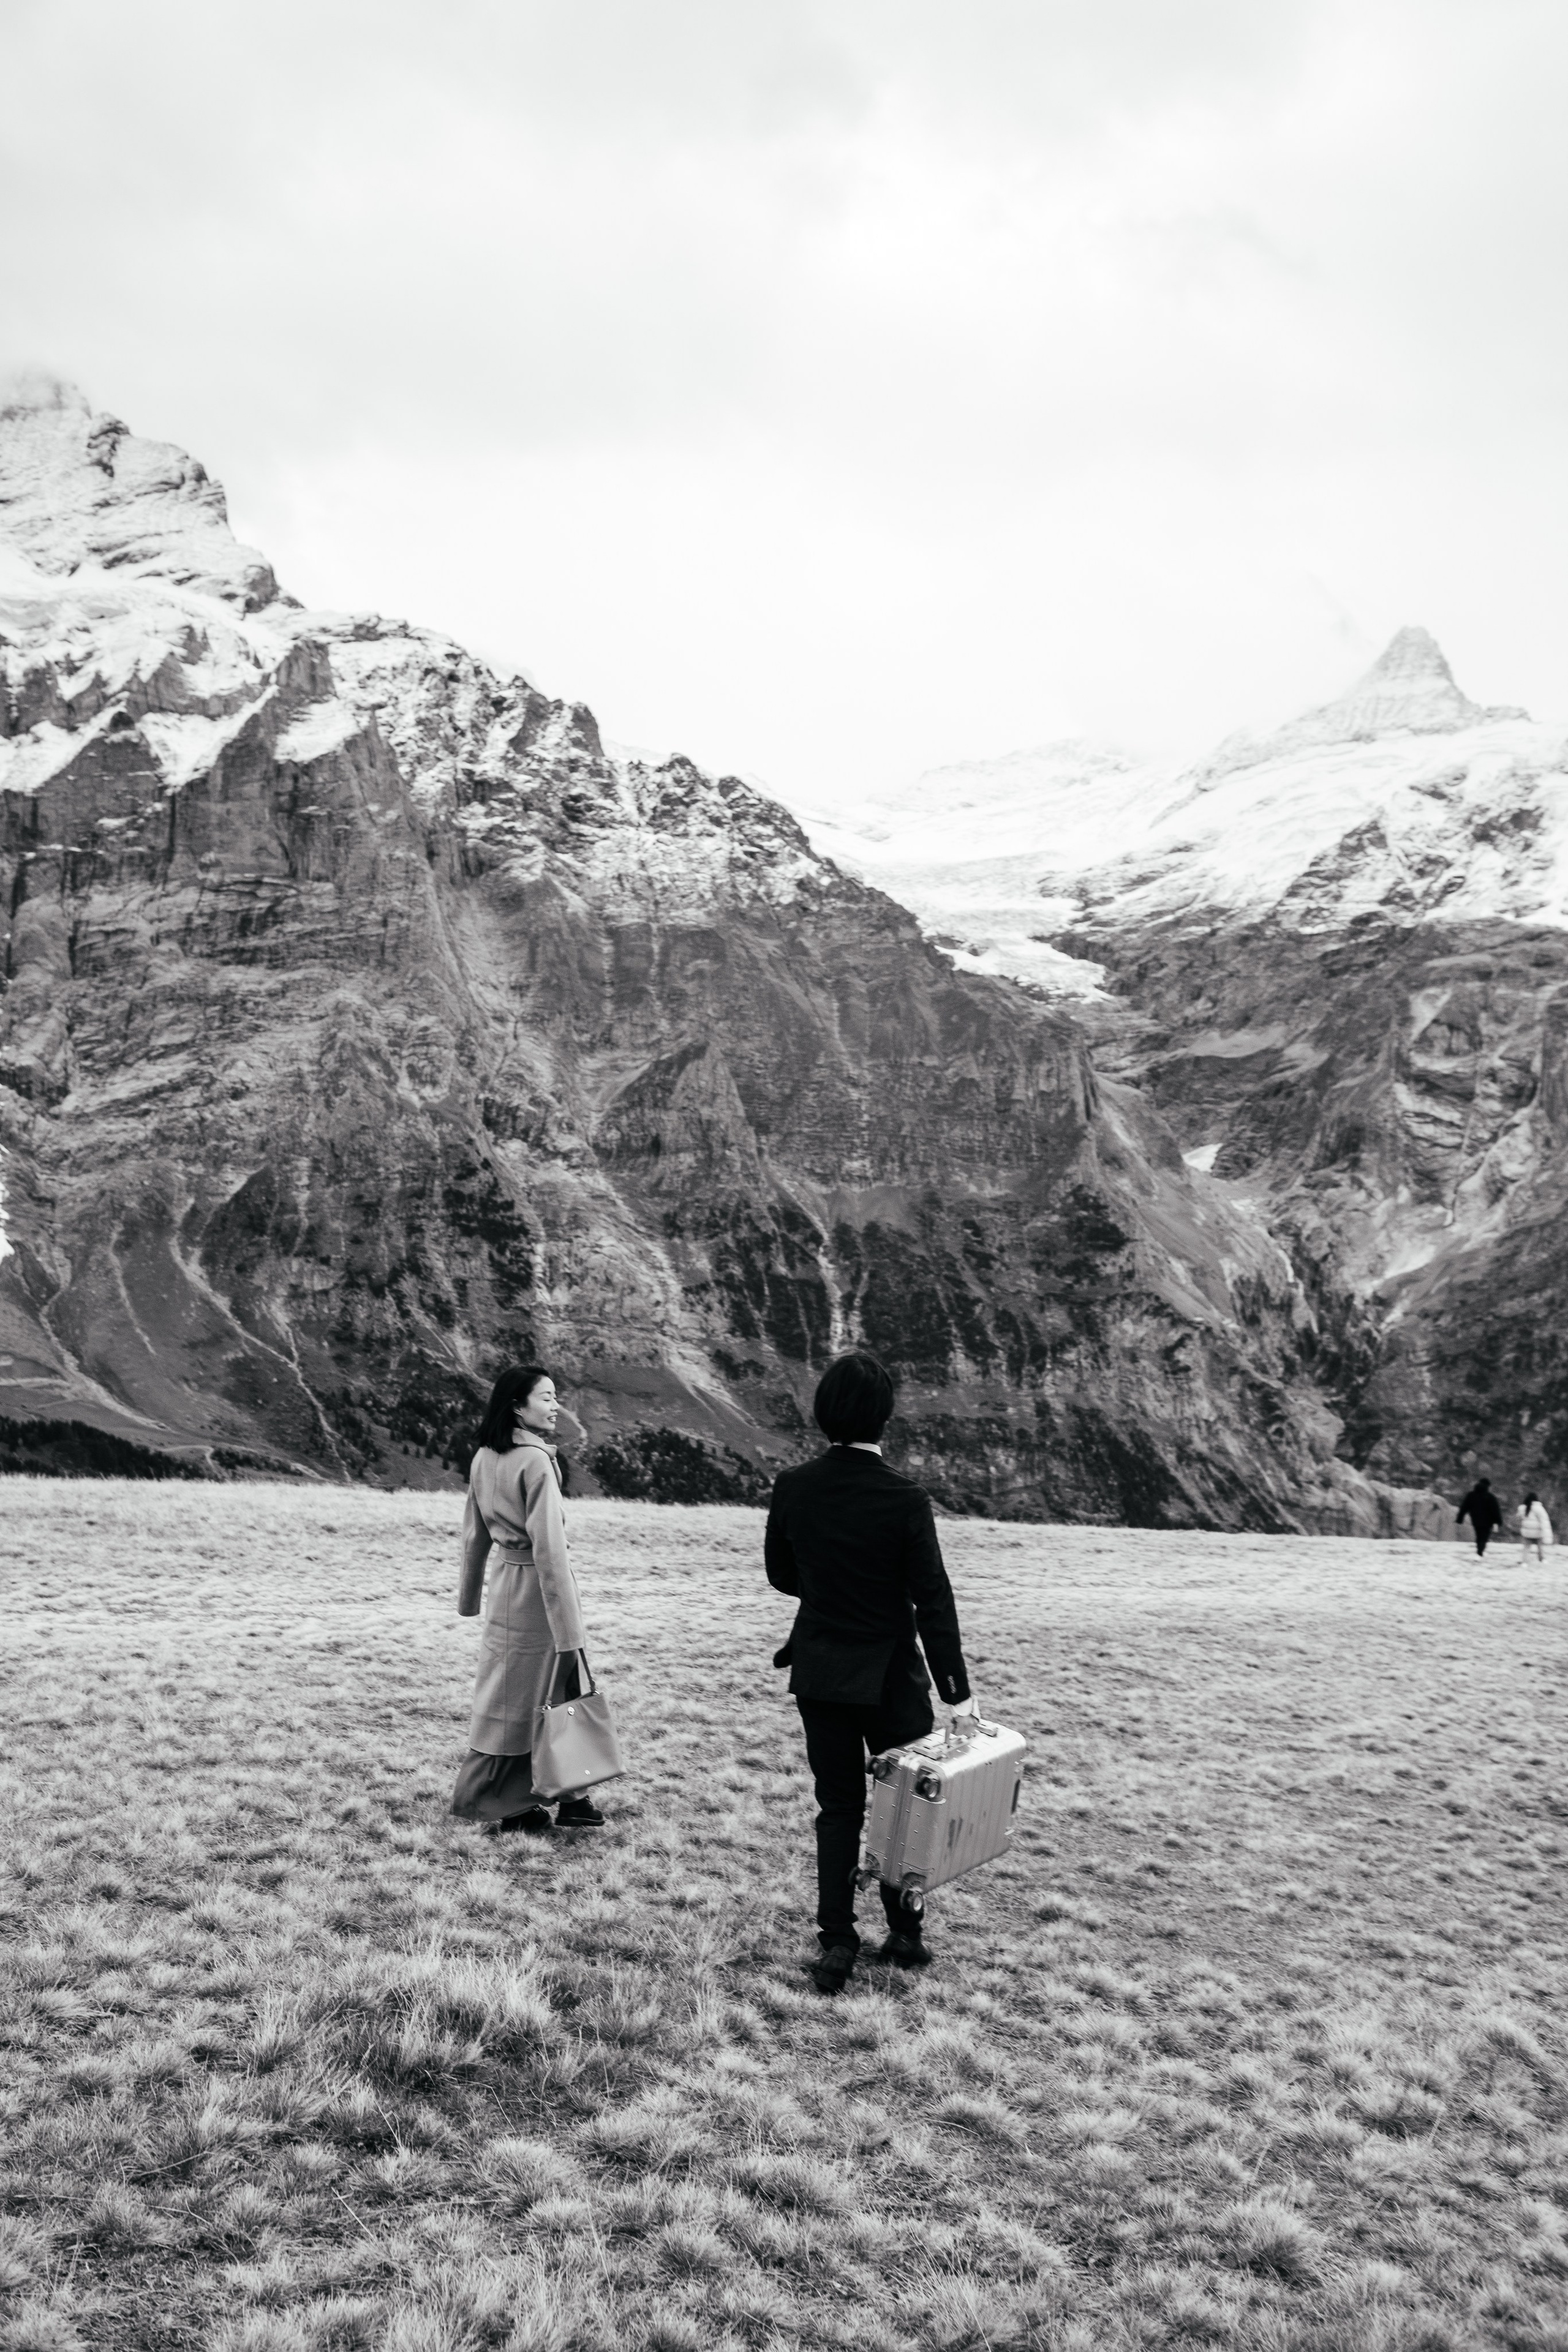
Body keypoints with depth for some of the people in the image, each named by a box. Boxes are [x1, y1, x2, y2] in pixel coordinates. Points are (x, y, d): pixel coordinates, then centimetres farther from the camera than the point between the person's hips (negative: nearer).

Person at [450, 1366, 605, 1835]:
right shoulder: (536, 1461, -20)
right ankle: (506, 1806, 17)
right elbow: (549, 1548, -23)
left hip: (506, 1582, 8)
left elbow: (475, 1536, 13)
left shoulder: (484, 1459, 4)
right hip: (535, 1588, -8)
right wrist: (568, 1628, -20)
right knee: (526, 1700, 5)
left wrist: (469, 1596, 24)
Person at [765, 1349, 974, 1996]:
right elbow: (932, 1601, -16)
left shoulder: (792, 1488, -8)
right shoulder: (904, 1499, -18)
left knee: (838, 1809, 14)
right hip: (891, 1677, -3)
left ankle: (836, 1947, 15)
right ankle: (905, 1931, 27)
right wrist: (956, 1689, -10)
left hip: (819, 1675, 3)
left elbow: (780, 1574, 4)